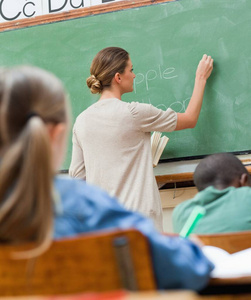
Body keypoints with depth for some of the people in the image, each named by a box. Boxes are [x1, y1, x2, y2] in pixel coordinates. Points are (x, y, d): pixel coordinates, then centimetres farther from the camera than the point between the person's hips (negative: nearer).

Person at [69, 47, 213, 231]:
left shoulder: (82, 121, 7)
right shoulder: (134, 113, -9)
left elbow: (77, 175, 12)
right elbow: (190, 119, 5)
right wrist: (201, 78, 19)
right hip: (138, 216, -6)